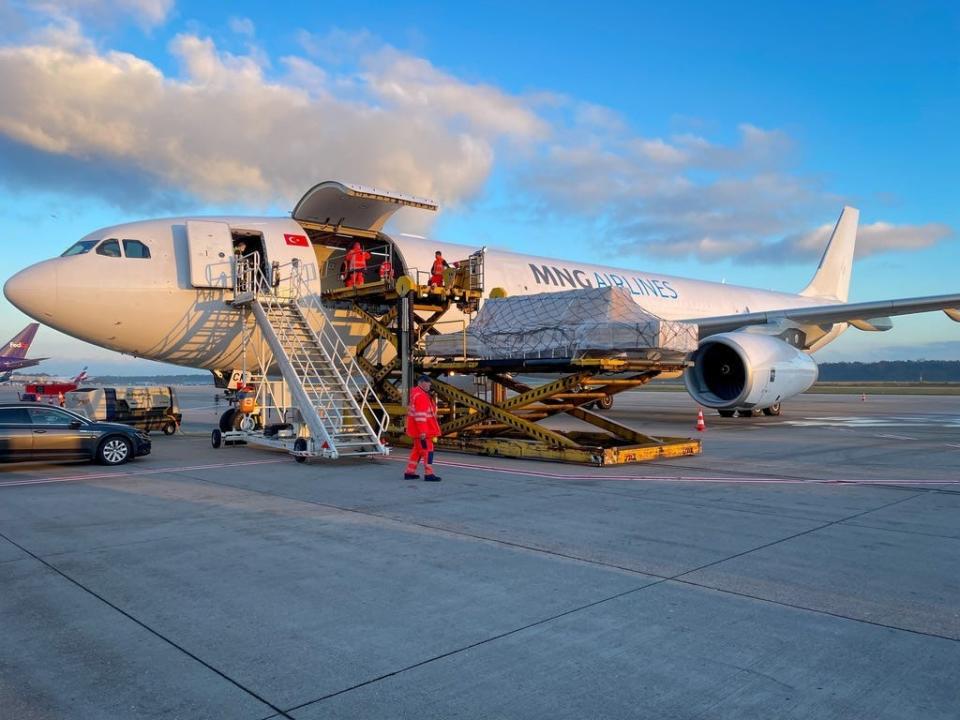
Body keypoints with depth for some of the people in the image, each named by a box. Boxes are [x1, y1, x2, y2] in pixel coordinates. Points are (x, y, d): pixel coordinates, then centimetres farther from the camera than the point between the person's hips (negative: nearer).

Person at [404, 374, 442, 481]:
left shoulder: (419, 393, 16)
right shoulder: (420, 396, -19)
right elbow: (420, 415, -24)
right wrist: (422, 431, -26)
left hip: (422, 429, 11)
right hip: (422, 430, -11)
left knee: (418, 450, 17)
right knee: (427, 450, -5)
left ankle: (410, 472, 22)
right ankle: (428, 474, -2)